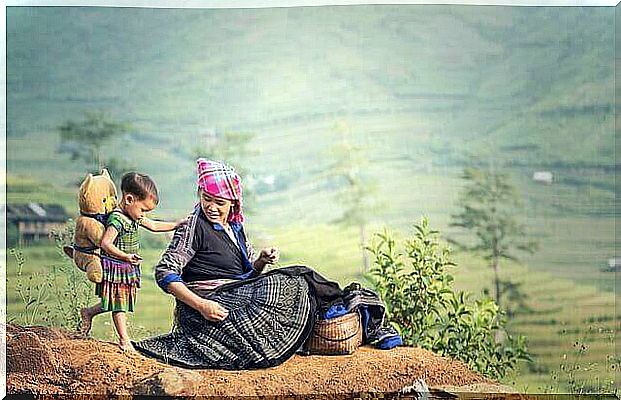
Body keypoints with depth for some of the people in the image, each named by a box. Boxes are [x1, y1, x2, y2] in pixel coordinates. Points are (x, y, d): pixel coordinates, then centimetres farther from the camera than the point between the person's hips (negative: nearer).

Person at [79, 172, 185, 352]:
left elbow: (154, 226, 18)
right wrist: (125, 257, -36)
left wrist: (177, 224, 15)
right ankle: (124, 339, 11)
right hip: (115, 268, -9)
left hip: (128, 269, 9)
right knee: (119, 304, 1)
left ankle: (89, 312, 35)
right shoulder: (117, 219, -22)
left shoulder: (135, 216, 7)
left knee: (122, 301, 16)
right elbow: (106, 244, -28)